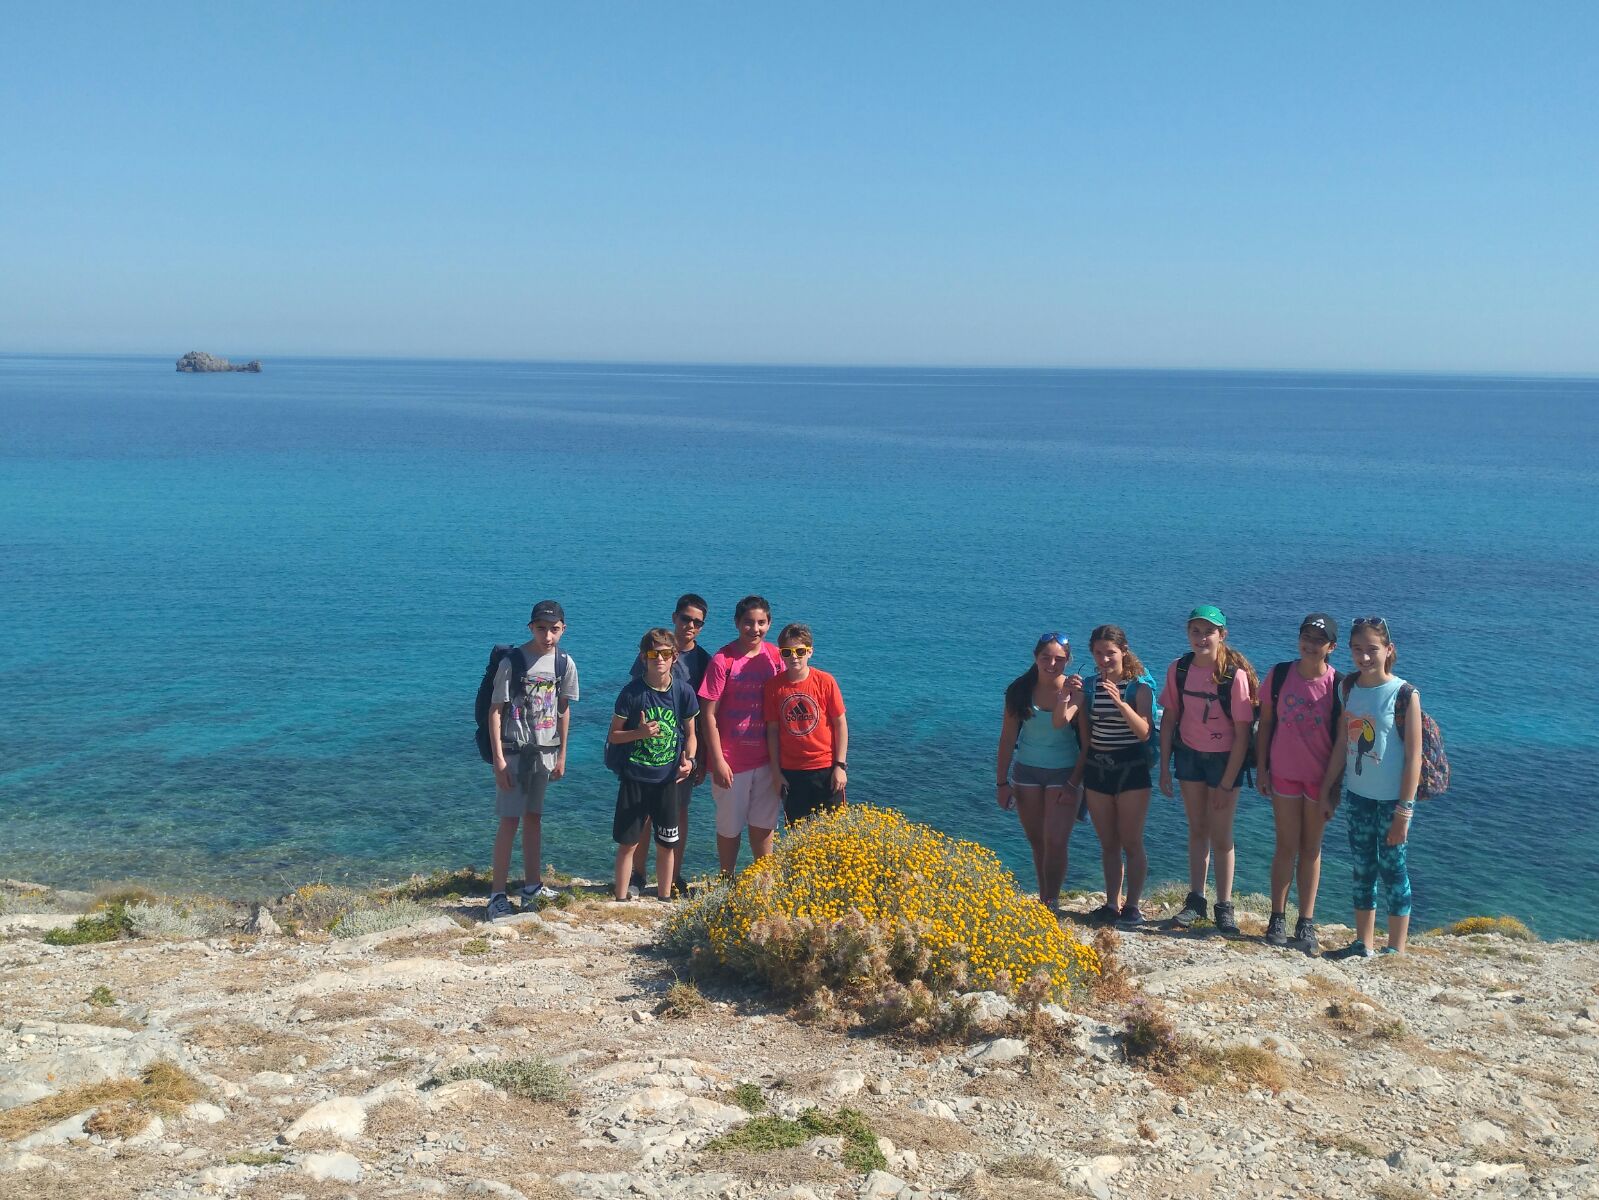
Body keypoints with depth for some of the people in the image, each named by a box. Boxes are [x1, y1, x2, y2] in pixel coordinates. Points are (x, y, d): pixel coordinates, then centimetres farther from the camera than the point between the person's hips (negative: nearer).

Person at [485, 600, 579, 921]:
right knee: (510, 820, -5)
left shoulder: (564, 664, 1)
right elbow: (495, 710, -11)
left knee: (533, 817, 14)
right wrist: (499, 759, -15)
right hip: (514, 751, -4)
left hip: (545, 752, 5)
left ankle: (532, 885, 24)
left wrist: (561, 754, 11)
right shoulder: (512, 662, -13)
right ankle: (497, 894, 0)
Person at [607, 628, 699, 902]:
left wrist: (688, 759, -10)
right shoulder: (632, 692, -8)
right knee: (628, 843, 3)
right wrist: (640, 733, -19)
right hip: (634, 778, -2)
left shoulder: (684, 691, -2)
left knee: (667, 844, 9)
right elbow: (613, 736, -2)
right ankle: (621, 899, 15)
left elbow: (690, 733, 9)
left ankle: (664, 899, 23)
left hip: (667, 779, 2)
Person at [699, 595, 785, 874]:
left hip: (766, 758, 4)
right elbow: (709, 715, -11)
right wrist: (718, 761, -14)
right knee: (730, 827, 9)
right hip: (731, 760, -4)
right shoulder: (723, 660, -12)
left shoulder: (775, 656, 1)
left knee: (764, 824, 14)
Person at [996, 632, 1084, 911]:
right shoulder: (1020, 690, -3)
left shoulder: (1075, 689, -10)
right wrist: (1002, 782, 2)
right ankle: (1044, 901, 25)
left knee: (1055, 843, -10)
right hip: (1026, 771, 3)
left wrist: (1064, 696, -42)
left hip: (1062, 773, -3)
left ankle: (1050, 903, 4)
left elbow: (1060, 722, -26)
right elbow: (1008, 737, 1)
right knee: (1037, 843, 12)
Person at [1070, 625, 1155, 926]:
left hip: (1131, 768, -4)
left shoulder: (1139, 687, -7)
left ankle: (1132, 905, 9)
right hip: (1097, 768, 4)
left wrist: (1120, 702, -32)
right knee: (1108, 843, 10)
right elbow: (1059, 721, -3)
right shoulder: (1088, 687, 5)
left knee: (1131, 843, 0)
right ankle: (1112, 904, 18)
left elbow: (1144, 732, -18)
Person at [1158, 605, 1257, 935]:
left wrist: (1226, 784, -15)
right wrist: (1164, 768, 2)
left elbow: (1242, 733, -16)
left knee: (1220, 835, 2)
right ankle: (1195, 900, 22)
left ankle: (1224, 907, 14)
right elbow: (1169, 719, 3)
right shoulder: (1179, 669, -6)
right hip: (1189, 755, 4)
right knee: (1197, 829, 13)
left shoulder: (1235, 675, -19)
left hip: (1224, 758, -4)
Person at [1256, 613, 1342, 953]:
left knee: (1311, 849, 9)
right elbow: (1266, 723, 4)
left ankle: (1306, 923, 17)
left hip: (1320, 776, -1)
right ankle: (1277, 918, 15)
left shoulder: (1338, 685, -10)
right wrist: (1261, 768, 2)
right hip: (1283, 772, 1)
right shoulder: (1280, 675, -4)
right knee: (1286, 846, 6)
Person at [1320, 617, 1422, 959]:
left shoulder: (1405, 694, -14)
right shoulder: (1350, 688, 2)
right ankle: (1363, 945, 26)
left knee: (1393, 871, 4)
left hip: (1392, 799, -5)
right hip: (1358, 795, 5)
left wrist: (1404, 812, -15)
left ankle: (1396, 951, 16)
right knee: (1362, 870, 14)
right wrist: (1328, 788, 11)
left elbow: (1413, 757, -13)